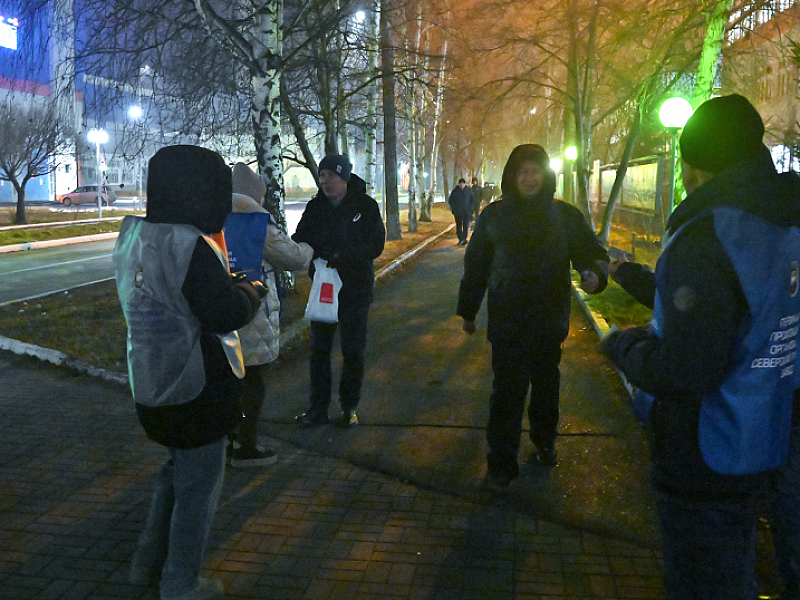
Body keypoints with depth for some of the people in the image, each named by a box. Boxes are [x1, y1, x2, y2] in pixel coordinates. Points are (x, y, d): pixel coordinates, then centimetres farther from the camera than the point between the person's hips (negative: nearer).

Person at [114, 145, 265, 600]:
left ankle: (149, 561, 39)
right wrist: (254, 290, -3)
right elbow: (229, 314, -22)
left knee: (179, 468, 27)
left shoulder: (133, 235, 4)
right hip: (196, 388, -9)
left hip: (152, 383, 9)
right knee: (200, 484, 9)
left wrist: (228, 280, 6)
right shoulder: (189, 246, -25)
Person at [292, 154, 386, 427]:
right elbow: (300, 241, 0)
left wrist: (342, 256, -26)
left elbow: (375, 245, -13)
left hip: (356, 287, -3)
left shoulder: (365, 206, -7)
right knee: (319, 348, 6)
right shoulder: (315, 207, 2)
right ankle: (318, 408, 18)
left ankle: (349, 406, 22)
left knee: (353, 350, 7)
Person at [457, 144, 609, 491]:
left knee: (545, 388, 16)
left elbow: (593, 253, 2)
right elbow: (476, 265, 7)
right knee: (506, 393, -3)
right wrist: (468, 311, 9)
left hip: (550, 321, 2)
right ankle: (502, 464, 7)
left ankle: (544, 443, 39)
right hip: (506, 321, -1)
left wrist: (594, 274, -23)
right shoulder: (494, 216, 1)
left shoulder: (565, 216, 2)